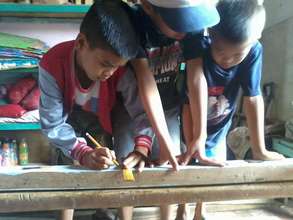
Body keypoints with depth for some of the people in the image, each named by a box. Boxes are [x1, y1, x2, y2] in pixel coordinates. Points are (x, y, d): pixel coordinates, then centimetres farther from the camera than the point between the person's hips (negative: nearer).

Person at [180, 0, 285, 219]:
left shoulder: (254, 51, -22)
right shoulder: (199, 50, -28)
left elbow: (253, 99, -18)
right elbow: (189, 103, -28)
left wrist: (259, 150, -16)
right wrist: (191, 144, -32)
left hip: (218, 134, 2)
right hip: (191, 131, -2)